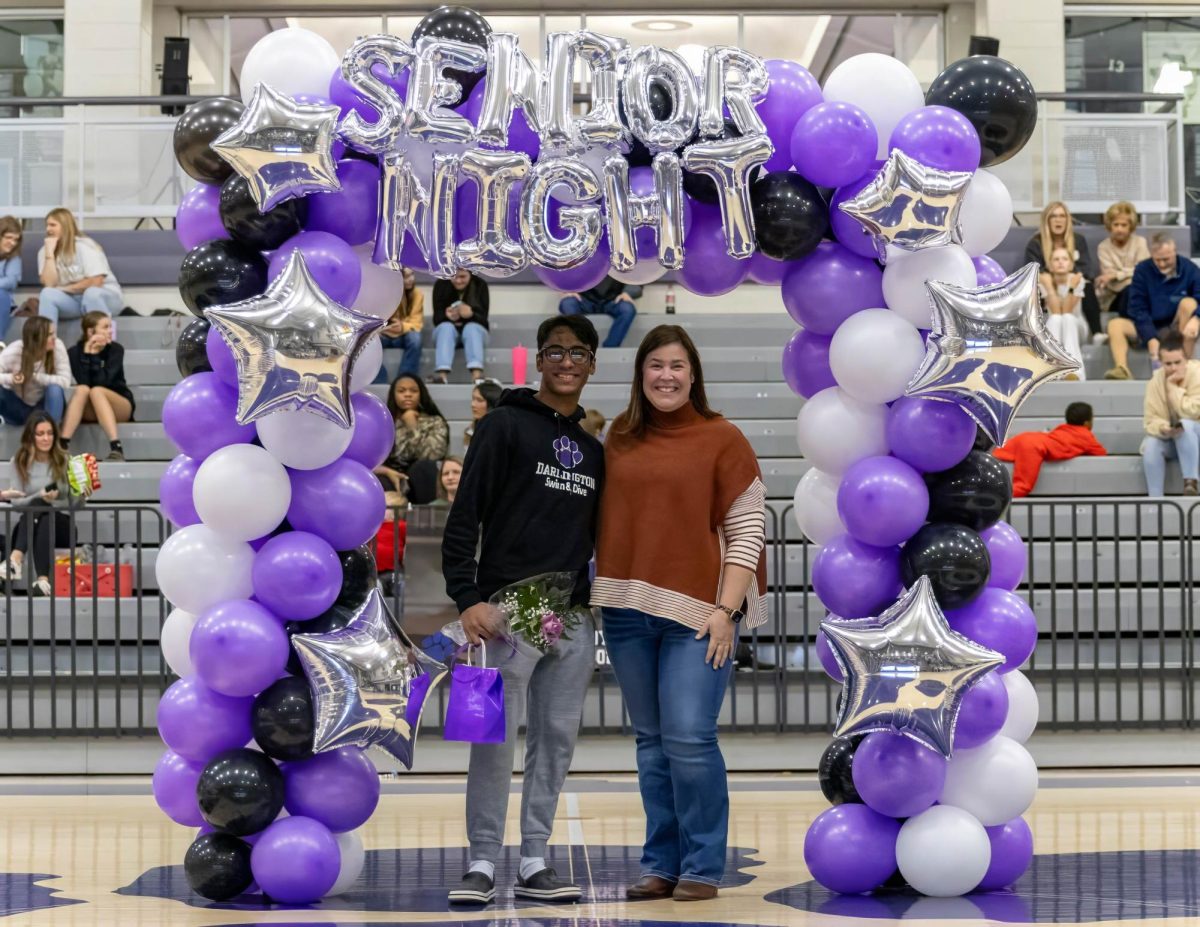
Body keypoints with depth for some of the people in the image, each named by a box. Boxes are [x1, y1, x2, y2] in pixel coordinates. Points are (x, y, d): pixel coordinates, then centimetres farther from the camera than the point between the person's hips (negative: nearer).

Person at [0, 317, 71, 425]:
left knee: (55, 388, -33)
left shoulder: (57, 347, -23)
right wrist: (11, 378, -45)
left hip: (45, 406, 1)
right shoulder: (14, 352, -24)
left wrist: (33, 376, -34)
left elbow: (65, 381, -26)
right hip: (18, 407, -1)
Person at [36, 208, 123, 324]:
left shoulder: (85, 246, -10)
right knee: (48, 294, -25)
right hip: (72, 300, 4)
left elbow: (95, 282, -18)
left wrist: (66, 289, -9)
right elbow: (49, 284, -10)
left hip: (104, 296, -4)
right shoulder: (45, 251, 4)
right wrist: (50, 253, -14)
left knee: (92, 293, -38)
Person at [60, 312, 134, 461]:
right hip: (89, 411, 1)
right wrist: (87, 354, -23)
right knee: (81, 389, -30)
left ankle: (116, 447, -48)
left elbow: (103, 381, -22)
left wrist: (94, 355, -23)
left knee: (96, 391, -32)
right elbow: (83, 383, -20)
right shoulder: (74, 351, -6)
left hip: (120, 406, -1)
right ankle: (62, 444, -42)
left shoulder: (115, 349, -8)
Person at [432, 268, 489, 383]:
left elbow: (483, 317, -14)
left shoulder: (480, 285, -6)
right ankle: (442, 375, -53)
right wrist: (447, 316, -34)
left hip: (474, 327, -1)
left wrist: (471, 314, -38)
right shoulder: (441, 285, -5)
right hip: (446, 328, 1)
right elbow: (437, 318, -10)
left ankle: (477, 374, -56)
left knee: (471, 328, -33)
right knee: (446, 327, -32)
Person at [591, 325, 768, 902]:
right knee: (651, 741, 9)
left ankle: (702, 867, 3)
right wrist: (596, 595, 6)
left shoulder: (722, 439, 0)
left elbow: (748, 530, -2)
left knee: (689, 739, -10)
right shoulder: (619, 441, 11)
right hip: (628, 611, 4)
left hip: (696, 612, -4)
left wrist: (727, 609, -10)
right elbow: (604, 522, 16)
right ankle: (660, 864, 17)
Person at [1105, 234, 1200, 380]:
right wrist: (1151, 338, -23)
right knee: (1115, 324, -22)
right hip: (1148, 328, 1)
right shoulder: (1142, 270, -7)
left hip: (1178, 328, -1)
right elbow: (1138, 309, -10)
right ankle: (1123, 370, -45)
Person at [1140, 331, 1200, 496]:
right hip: (1172, 439, 3)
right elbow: (1150, 419, -11)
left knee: (1185, 425, -35)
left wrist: (1174, 387, -24)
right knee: (1151, 445, -27)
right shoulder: (1156, 381, -8)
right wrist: (1162, 428, -33)